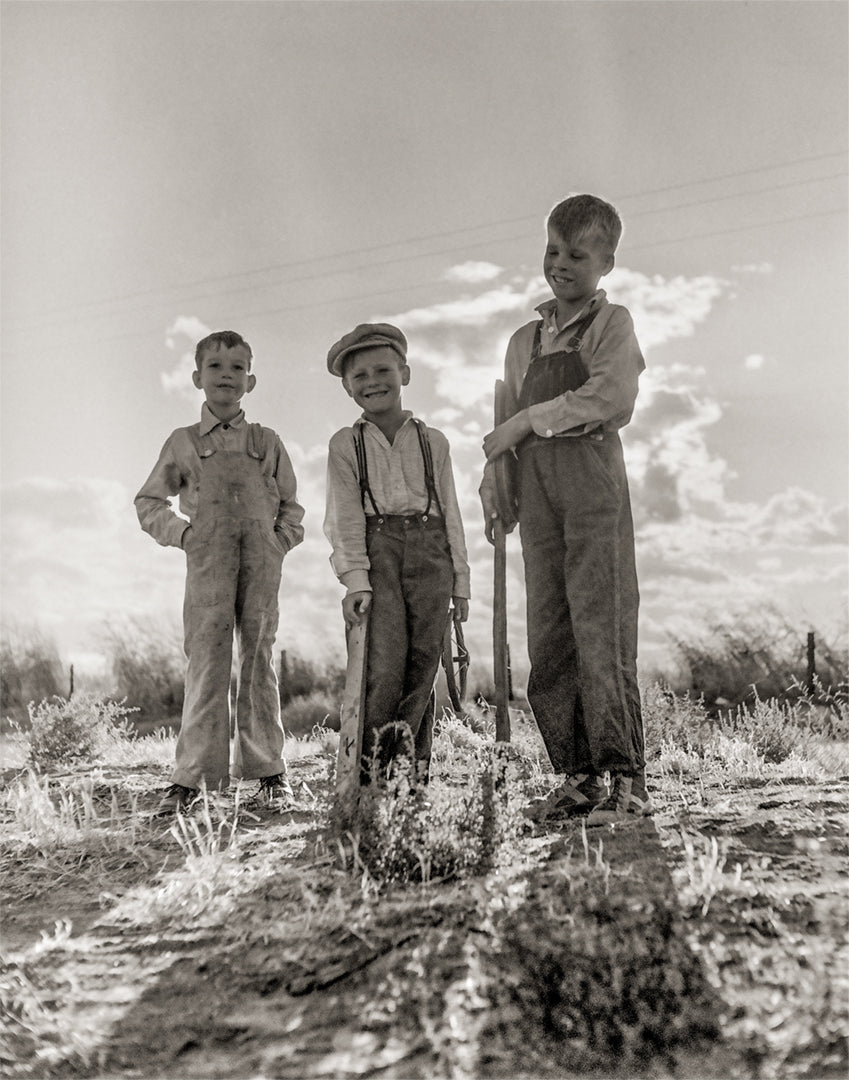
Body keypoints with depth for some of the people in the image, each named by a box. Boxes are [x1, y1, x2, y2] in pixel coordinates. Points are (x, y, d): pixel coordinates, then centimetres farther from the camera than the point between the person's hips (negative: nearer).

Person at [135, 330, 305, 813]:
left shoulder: (268, 443, 14)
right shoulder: (183, 442, 11)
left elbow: (291, 505, 20)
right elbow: (149, 501, 17)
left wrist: (283, 539, 3)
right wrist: (180, 532, 2)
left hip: (261, 562, 1)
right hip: (207, 562, -1)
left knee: (259, 660, 3)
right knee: (207, 663, -5)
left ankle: (269, 770, 10)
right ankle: (192, 775, 0)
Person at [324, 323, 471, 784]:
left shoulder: (432, 441, 12)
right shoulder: (345, 444, 8)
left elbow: (450, 513, 13)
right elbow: (346, 517, 1)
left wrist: (460, 580, 10)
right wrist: (354, 579, -11)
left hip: (429, 549, 2)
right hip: (376, 548, -2)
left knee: (423, 658, -3)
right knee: (384, 658, -12)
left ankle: (416, 763, 1)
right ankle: (370, 767, -5)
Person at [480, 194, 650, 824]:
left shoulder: (611, 323, 7)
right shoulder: (525, 341, 24)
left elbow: (614, 399, -13)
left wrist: (530, 419, -10)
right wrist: (493, 488, 8)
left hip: (592, 477, -6)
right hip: (536, 492, 6)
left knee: (601, 630, -10)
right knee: (549, 642, 3)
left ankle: (627, 779, -4)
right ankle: (579, 776, 10)